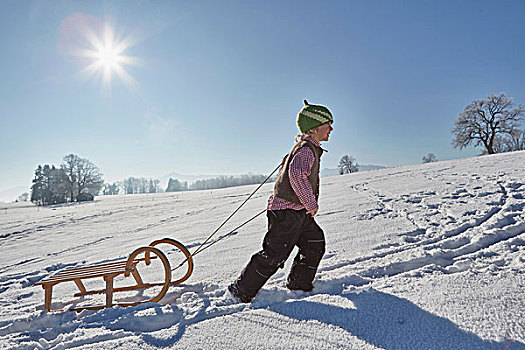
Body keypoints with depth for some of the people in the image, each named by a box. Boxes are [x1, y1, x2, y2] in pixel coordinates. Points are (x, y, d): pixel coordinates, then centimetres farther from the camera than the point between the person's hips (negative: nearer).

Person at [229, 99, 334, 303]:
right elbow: (297, 174, -36)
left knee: (315, 243, 15)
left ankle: (299, 283, 29)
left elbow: (287, 164, 30)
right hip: (287, 211, -10)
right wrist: (311, 203, -25)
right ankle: (242, 290, 8)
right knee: (274, 255, -6)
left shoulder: (305, 147, 14)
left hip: (299, 212, 10)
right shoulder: (307, 149, -18)